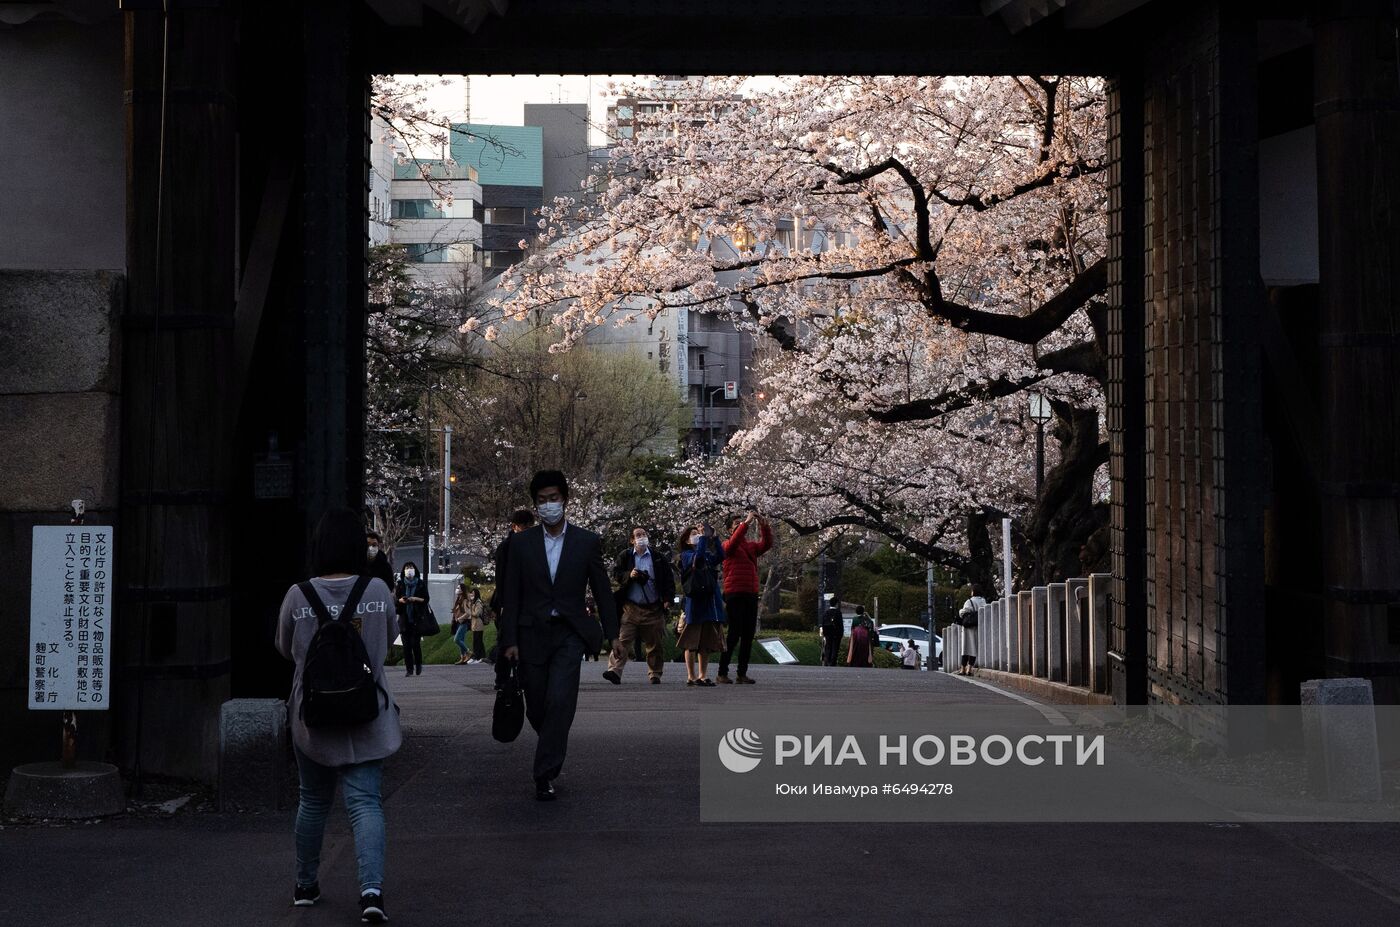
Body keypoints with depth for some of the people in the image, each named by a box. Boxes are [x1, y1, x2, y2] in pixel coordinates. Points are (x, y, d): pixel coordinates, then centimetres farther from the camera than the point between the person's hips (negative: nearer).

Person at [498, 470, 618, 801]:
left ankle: (545, 775, -11)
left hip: (569, 634, -2)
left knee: (560, 701, -17)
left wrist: (612, 636, 4)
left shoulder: (587, 542, 3)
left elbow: (602, 591, 6)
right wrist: (510, 640, -3)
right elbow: (511, 596, 4)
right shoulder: (521, 543, 4)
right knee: (536, 709, 6)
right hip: (532, 634, 2)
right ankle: (555, 748, 36)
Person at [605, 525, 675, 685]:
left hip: (653, 608, 1)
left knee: (655, 644, 6)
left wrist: (668, 598, -3)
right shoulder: (625, 557, 8)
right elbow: (616, 574, 3)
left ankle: (655, 674, 18)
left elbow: (669, 580, 9)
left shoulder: (658, 558, 9)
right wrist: (629, 575, -16)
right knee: (622, 640, -13)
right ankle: (615, 670, -20)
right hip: (631, 607, -1)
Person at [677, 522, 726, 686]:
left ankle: (703, 675, 11)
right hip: (694, 601, -6)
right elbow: (697, 557, -22)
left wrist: (712, 536, -10)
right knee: (692, 642, -3)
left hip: (711, 601, 6)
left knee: (707, 642, 6)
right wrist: (704, 537, -17)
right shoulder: (686, 555, 0)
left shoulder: (708, 555, 16)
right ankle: (691, 676, 1)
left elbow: (721, 555, -4)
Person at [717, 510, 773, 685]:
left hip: (751, 595, 6)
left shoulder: (752, 546, 17)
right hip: (735, 595, -6)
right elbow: (734, 541, -20)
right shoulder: (728, 546, 2)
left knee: (748, 635, 4)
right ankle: (722, 673, -4)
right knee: (734, 634, -9)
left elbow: (767, 544, 2)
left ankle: (742, 673, 8)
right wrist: (747, 522, -23)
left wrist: (763, 525, -10)